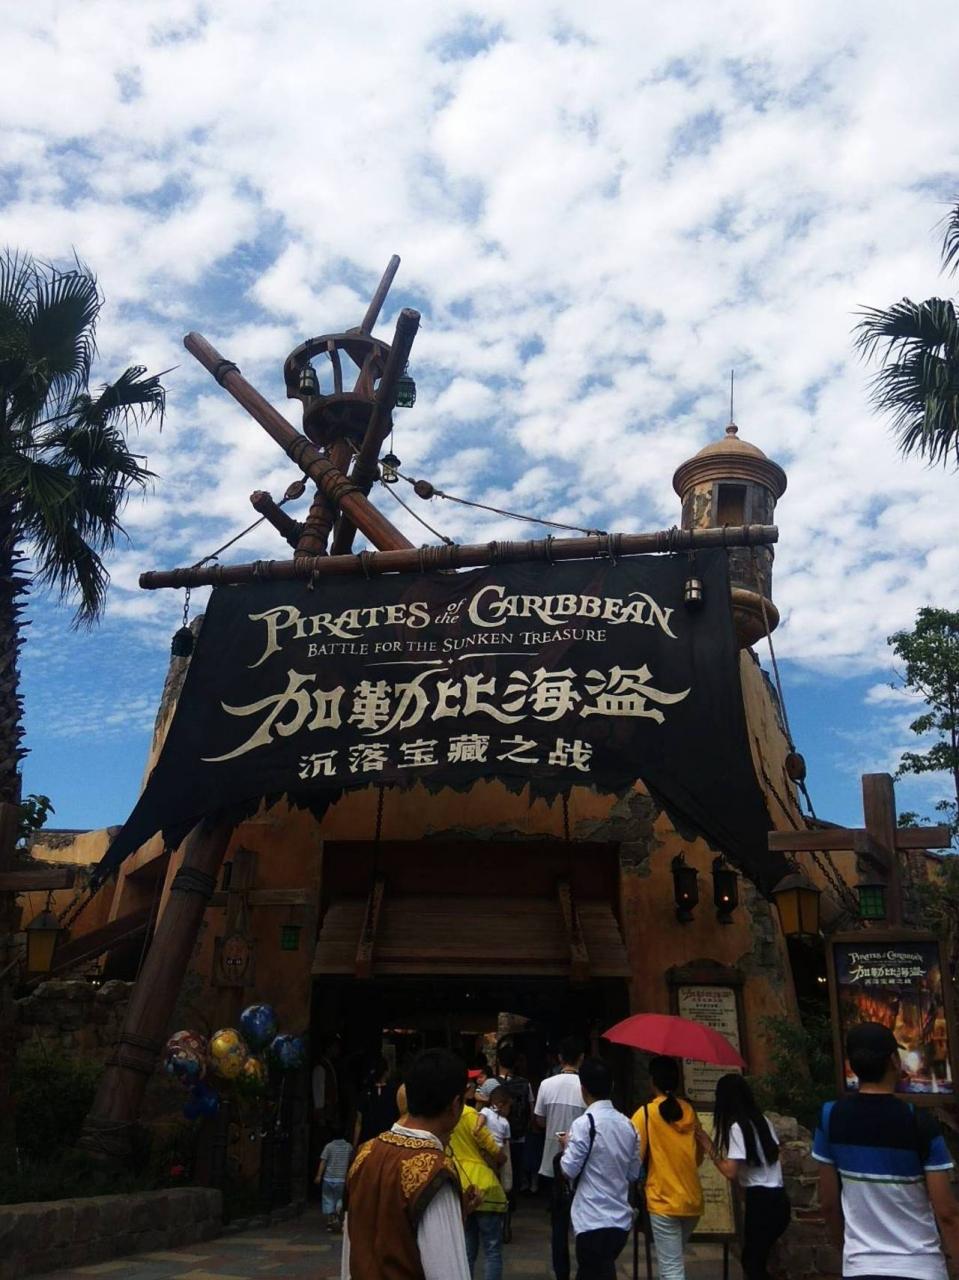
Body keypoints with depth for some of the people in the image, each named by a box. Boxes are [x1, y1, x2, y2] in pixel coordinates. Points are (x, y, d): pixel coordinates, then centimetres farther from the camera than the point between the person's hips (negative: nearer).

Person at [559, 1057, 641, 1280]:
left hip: (593, 1221, -7)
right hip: (621, 1219, 7)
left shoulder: (584, 1123, -15)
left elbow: (569, 1170, -12)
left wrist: (567, 1146, 6)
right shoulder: (627, 1124, 4)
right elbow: (634, 1173, 11)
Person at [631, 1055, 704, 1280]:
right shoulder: (690, 1111, 5)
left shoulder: (646, 1113, -10)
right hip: (693, 1200, 5)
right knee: (674, 1259, 24)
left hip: (663, 1200, -5)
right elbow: (698, 1158, 15)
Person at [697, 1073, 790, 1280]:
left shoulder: (736, 1127, -15)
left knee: (752, 1263, 5)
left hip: (761, 1202, -8)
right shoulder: (763, 1121, 8)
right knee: (757, 1260, 18)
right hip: (778, 1199, 8)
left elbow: (731, 1172, -19)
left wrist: (709, 1147, -8)